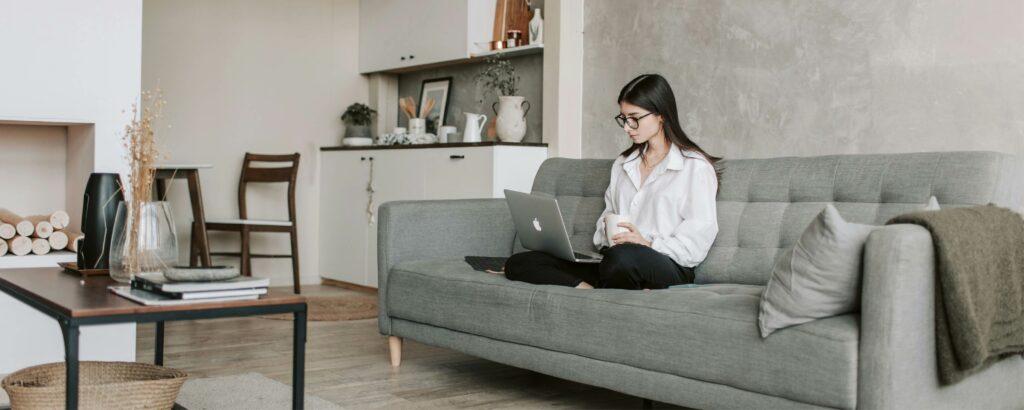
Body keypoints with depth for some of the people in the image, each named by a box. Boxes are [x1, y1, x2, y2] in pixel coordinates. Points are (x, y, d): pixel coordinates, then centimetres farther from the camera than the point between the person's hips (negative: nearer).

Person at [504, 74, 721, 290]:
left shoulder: (695, 166, 3)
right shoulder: (622, 164, 24)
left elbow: (698, 241, -5)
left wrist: (649, 244, -19)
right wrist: (606, 235, 2)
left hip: (668, 268, -7)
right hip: (611, 263, 7)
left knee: (623, 257, -45)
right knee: (519, 263, -14)